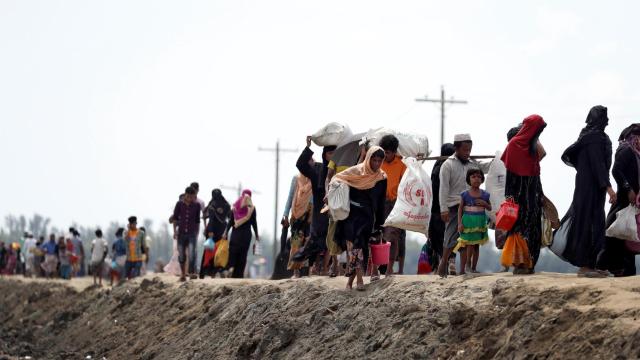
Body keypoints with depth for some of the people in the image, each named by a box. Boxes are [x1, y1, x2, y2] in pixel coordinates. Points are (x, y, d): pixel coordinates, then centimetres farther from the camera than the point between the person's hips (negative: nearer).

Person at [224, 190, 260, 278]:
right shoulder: (251, 208, 0)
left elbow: (231, 220, 1)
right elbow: (254, 222, 0)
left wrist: (226, 232, 5)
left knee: (233, 251, 7)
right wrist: (257, 235, 7)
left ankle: (231, 266, -18)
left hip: (235, 232, 1)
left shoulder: (235, 206, 3)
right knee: (243, 253, 2)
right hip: (246, 233, -1)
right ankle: (239, 274, -2)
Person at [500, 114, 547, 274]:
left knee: (532, 227, 4)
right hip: (519, 194, -7)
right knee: (520, 226, -9)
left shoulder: (533, 146, 15)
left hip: (533, 194, 7)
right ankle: (518, 263, -8)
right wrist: (510, 198, -18)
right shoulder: (514, 145, -8)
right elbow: (510, 173, -12)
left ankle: (528, 263, 7)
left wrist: (540, 194, 14)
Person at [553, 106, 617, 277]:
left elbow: (568, 154, 18)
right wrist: (608, 186, -24)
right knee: (589, 223, -8)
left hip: (585, 184, 10)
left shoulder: (587, 135, 14)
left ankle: (589, 264, 13)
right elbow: (598, 163, -21)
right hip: (592, 186, -10)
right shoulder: (595, 136, -14)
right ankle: (584, 266, -7)